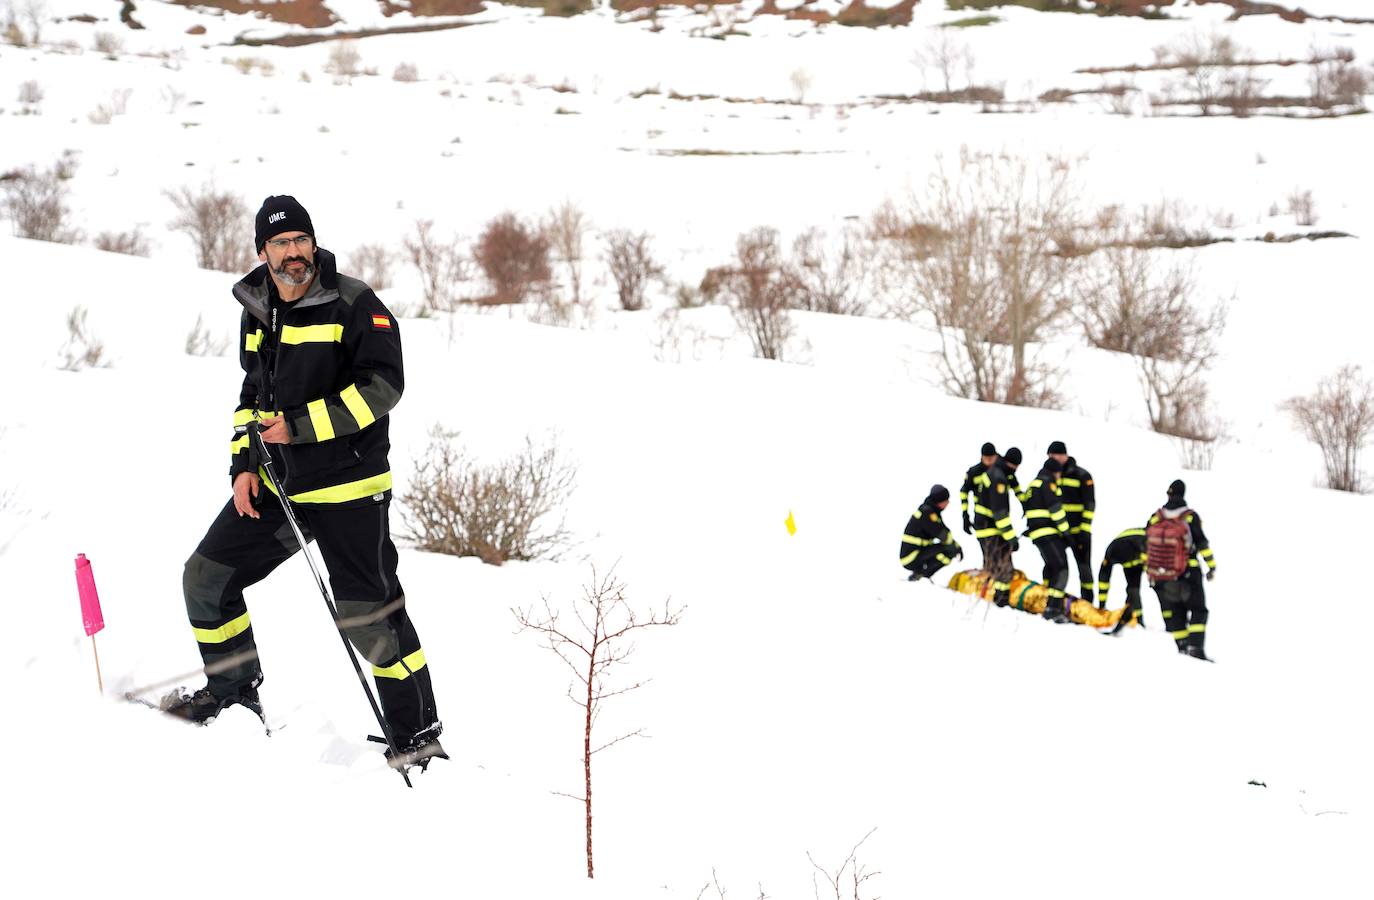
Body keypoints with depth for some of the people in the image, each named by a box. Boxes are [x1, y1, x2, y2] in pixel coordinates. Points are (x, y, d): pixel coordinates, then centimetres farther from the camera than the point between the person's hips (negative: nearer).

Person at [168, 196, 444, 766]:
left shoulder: (353, 304, -11)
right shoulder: (257, 312, 10)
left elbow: (383, 384, -18)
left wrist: (301, 426, -21)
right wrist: (244, 463, 9)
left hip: (347, 488, -7)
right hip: (275, 487, 7)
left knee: (368, 616, -6)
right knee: (206, 579, 8)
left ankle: (418, 730, 8)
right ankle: (233, 688, 29)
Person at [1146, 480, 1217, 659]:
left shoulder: (1155, 518, 1)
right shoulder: (1190, 517, -9)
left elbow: (1146, 548, 6)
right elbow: (1202, 544, -9)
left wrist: (1149, 573, 16)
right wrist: (1212, 566, 1)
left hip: (1161, 576, 3)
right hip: (1189, 575, -3)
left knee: (1174, 614, 13)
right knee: (1198, 611, 9)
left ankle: (1181, 647, 8)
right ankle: (1195, 645, -7)